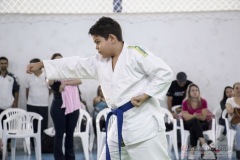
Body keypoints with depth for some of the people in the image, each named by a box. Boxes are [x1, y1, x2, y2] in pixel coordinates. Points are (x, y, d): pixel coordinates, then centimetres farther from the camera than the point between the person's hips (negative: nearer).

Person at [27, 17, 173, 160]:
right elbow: (74, 66, 17)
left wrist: (145, 95, -17)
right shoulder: (99, 62, 13)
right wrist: (41, 64, 17)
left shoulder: (135, 53, -10)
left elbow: (165, 73, -14)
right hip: (121, 123, 9)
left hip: (144, 122, -9)